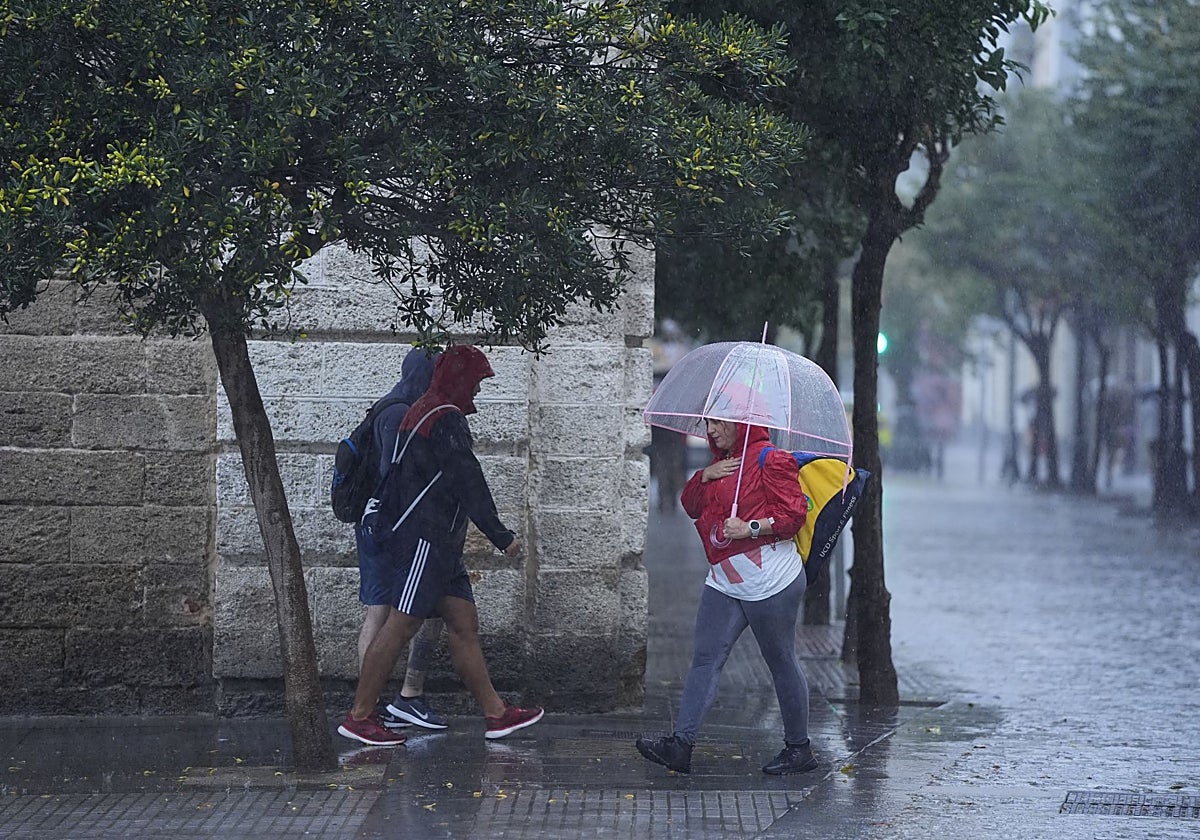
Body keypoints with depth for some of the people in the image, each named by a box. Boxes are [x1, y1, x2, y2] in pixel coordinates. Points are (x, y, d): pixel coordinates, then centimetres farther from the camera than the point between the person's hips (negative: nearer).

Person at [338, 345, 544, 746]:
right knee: (401, 624, -9)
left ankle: (496, 713, 9)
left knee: (464, 625, 8)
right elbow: (468, 483, -17)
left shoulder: (424, 412, 20)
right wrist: (501, 536, -14)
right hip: (425, 537, -11)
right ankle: (359, 716, -7)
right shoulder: (446, 419, -13)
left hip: (441, 543, 11)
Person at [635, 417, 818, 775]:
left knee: (782, 663, 3)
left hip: (770, 584, -8)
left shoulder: (770, 460, -10)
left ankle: (799, 748, 15)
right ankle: (681, 743, -8)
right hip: (724, 583, 8)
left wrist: (750, 528, -23)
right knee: (706, 658, -2)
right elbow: (692, 506, 17)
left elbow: (793, 514, -14)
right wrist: (704, 476, -1)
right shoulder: (722, 463, 16)